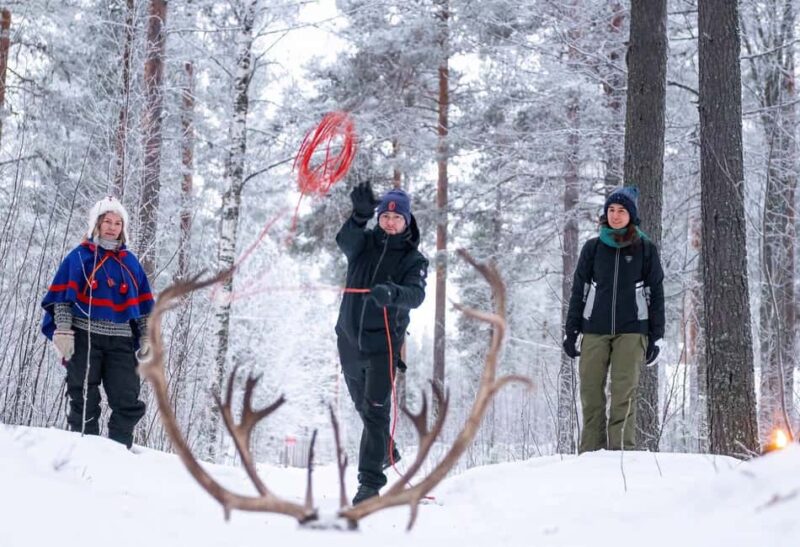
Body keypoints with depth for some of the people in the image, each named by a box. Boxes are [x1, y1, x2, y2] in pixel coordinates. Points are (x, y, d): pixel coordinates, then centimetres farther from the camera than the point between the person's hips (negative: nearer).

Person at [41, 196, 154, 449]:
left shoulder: (130, 262, 15)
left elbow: (143, 305, 17)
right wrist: (63, 331, -10)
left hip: (120, 342, 3)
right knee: (84, 402, -1)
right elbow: (61, 297, -1)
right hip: (84, 338, -3)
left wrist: (146, 338, 9)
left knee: (128, 403, -2)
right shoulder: (79, 256, 4)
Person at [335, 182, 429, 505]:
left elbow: (416, 295, -22)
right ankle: (386, 451, 43)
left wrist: (392, 293, -45)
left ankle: (370, 481, -10)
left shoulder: (413, 260, -3)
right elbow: (345, 240, -22)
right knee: (363, 406, 19)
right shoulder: (364, 243, 2)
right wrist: (360, 215, -43)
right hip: (350, 338, 3)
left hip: (383, 344, -3)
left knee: (376, 411, -12)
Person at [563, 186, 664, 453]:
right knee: (590, 390, -2)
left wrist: (656, 336, 2)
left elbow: (656, 293, 7)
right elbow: (579, 290, 11)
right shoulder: (592, 247, 9)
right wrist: (571, 330, 5)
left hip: (631, 331, -2)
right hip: (594, 330, 2)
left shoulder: (645, 249, 6)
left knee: (624, 391, -10)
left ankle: (621, 449, -9)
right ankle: (590, 452, 2)